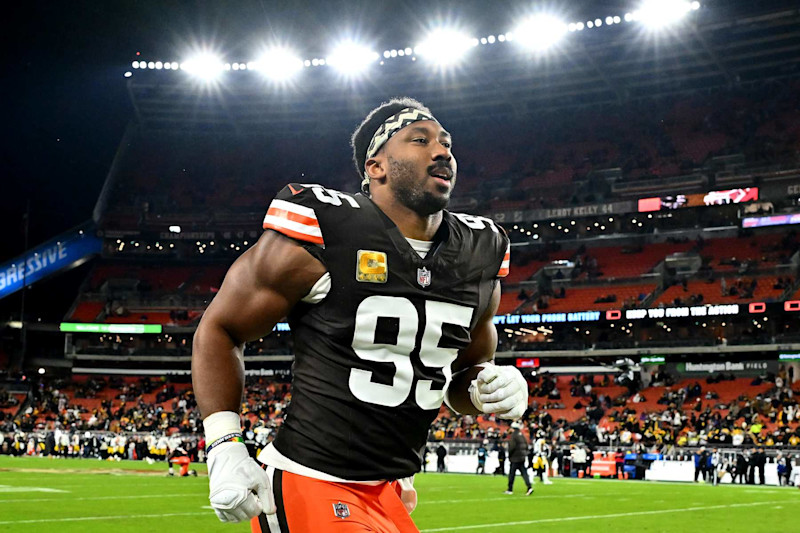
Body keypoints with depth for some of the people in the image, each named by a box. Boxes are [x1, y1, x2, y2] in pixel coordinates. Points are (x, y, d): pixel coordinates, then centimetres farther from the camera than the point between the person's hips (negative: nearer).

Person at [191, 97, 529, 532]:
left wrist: (490, 387, -4)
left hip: (392, 493, 7)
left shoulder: (479, 255, 6)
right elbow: (220, 329, -3)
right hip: (310, 486, -7)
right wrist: (225, 446, -12)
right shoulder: (320, 235, -12)